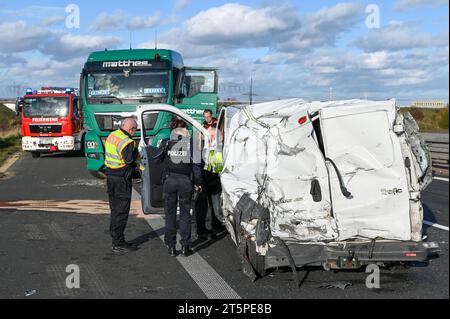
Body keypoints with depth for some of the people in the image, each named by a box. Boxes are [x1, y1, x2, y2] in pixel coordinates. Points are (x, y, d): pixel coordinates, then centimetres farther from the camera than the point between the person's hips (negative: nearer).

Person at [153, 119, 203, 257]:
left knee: (170, 213, 9)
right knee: (185, 212, 10)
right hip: (186, 180, 0)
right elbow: (196, 164, -3)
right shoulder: (191, 142, -3)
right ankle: (185, 247, 9)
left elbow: (156, 159, 7)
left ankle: (171, 246, 9)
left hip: (170, 179, 0)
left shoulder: (166, 142, -1)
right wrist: (198, 182, 5)